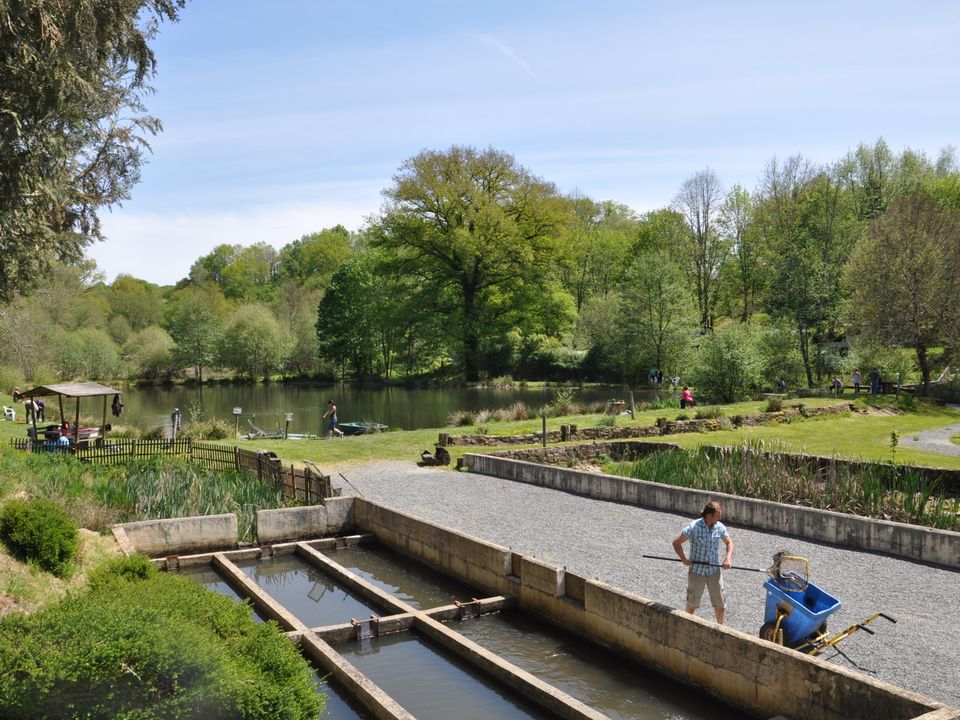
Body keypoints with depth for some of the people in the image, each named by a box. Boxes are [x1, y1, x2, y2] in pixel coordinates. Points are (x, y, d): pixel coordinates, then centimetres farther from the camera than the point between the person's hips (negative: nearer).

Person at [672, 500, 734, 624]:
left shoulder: (720, 527, -5)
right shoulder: (694, 527, -18)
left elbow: (729, 542, 10)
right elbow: (676, 542, -12)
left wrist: (728, 558, -6)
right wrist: (684, 559, -18)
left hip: (714, 570, 3)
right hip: (696, 570, -3)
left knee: (719, 601, 10)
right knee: (692, 601, 13)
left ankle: (720, 626, 29)